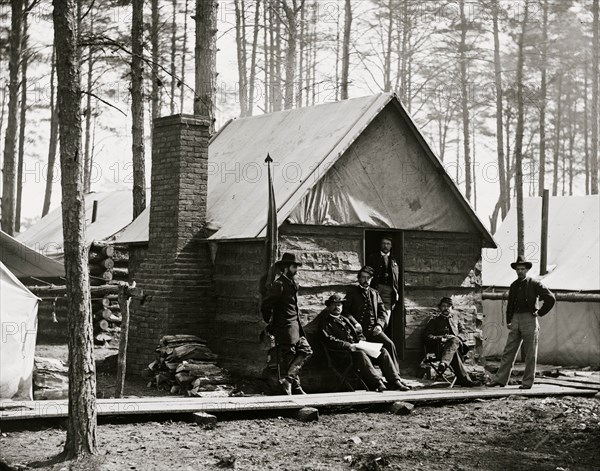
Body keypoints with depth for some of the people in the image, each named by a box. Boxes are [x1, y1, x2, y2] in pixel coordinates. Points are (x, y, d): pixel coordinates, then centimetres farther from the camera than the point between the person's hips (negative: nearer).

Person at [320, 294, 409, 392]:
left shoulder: (345, 319, 29)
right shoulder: (325, 322, 5)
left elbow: (358, 333, 30)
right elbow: (329, 341, -11)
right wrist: (349, 345, -18)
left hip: (355, 348, 7)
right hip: (341, 353, -7)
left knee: (382, 351, -10)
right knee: (360, 354, -38)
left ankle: (395, 381, -20)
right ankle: (376, 382, -49)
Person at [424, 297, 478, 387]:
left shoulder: (456, 320, 35)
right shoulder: (434, 321, 26)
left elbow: (464, 334, 20)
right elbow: (428, 337, 11)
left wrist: (456, 337, -5)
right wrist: (441, 339, -9)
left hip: (458, 345, 2)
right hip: (441, 346, -2)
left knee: (454, 340, -40)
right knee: (454, 351, -40)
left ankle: (444, 363, -62)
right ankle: (464, 378, -55)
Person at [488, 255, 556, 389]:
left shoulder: (534, 284, -3)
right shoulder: (514, 285, 13)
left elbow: (551, 298, -5)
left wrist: (540, 312, -4)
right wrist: (508, 321, 14)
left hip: (529, 319, -5)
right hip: (516, 319, 5)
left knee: (530, 353, 1)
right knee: (508, 351, 3)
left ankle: (528, 382, 7)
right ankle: (501, 379, 4)